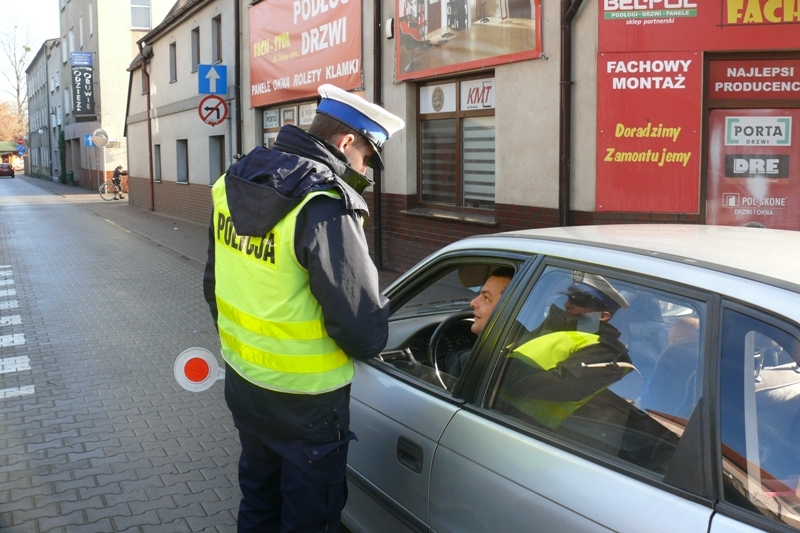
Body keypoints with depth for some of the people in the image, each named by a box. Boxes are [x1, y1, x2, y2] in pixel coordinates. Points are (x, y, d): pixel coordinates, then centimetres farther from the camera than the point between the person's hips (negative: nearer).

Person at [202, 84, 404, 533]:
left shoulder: (234, 184, 0)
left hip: (242, 382, 7)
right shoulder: (326, 205, -25)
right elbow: (364, 329, -23)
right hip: (303, 400, -7)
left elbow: (214, 284, 10)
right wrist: (371, 339, 0)